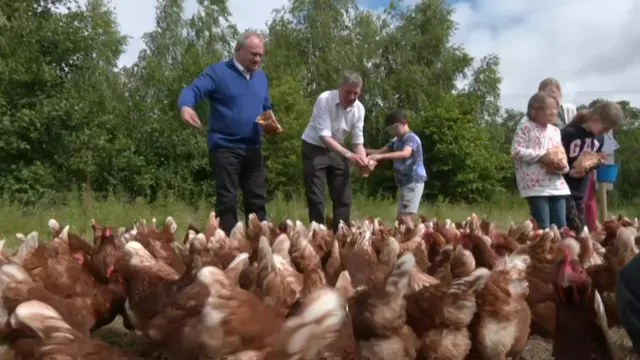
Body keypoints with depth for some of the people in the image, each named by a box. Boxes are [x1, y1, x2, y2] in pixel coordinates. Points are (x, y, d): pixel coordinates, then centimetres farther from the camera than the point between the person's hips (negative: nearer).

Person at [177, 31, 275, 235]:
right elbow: (192, 90, -18)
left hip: (253, 149, 6)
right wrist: (185, 107, -41)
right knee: (227, 201, -3)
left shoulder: (261, 77, 15)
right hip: (225, 148, -6)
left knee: (257, 201, 10)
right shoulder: (217, 72, -5)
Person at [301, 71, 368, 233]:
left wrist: (364, 161, -27)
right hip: (314, 148, -5)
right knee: (316, 198, -6)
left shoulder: (359, 109, -11)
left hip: (337, 149, 5)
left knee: (343, 197, 4)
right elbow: (324, 136, -31)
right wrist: (349, 155, -41)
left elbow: (358, 141, -7)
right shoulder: (324, 100, -26)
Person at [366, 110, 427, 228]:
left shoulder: (411, 138, -13)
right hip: (404, 182, 10)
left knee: (404, 216, -18)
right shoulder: (397, 140, 15)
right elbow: (381, 151, 15)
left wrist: (381, 156, -42)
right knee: (401, 217, 11)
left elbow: (405, 154, -33)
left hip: (414, 181, -10)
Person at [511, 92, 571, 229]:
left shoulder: (555, 131, 16)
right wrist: (541, 156, -17)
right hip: (535, 185, -7)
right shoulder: (525, 128, -5)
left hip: (556, 184, 7)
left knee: (561, 225, 7)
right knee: (542, 226, -6)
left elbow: (562, 154, 18)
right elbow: (517, 151, -14)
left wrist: (562, 166, -5)